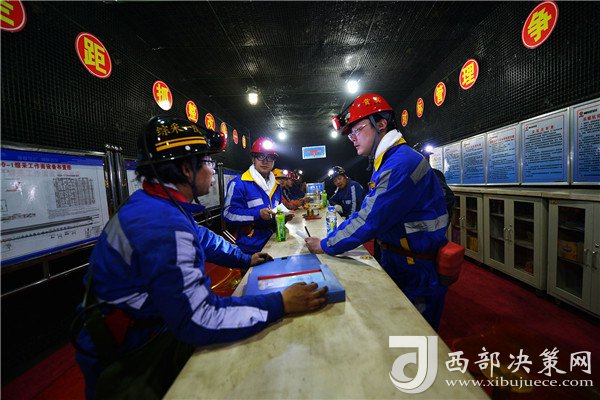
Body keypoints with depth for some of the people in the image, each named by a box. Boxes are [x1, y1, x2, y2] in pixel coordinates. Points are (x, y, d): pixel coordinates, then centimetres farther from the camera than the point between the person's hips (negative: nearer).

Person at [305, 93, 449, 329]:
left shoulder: (403, 163, -25)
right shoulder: (386, 163, 8)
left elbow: (371, 220, -28)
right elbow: (365, 212, 8)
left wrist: (326, 246, -16)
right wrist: (331, 237, 1)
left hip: (417, 270, -9)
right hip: (394, 259, 9)